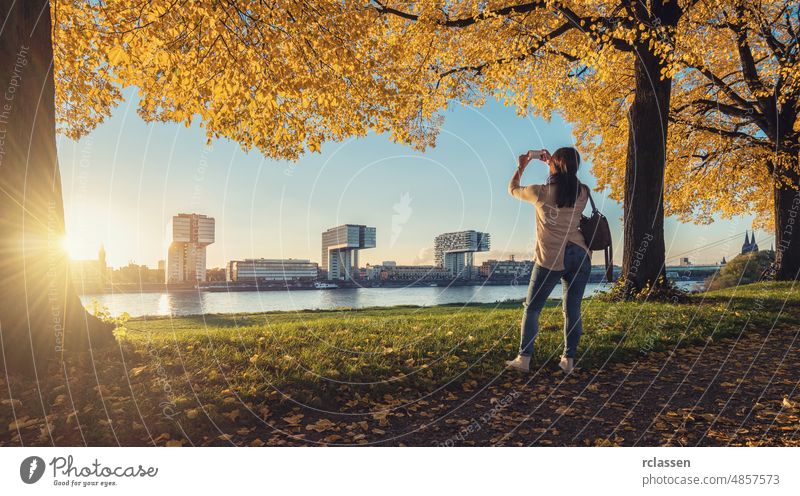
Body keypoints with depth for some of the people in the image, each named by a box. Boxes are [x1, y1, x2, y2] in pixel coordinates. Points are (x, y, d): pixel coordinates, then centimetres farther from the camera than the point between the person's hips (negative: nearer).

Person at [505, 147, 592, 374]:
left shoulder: (540, 192, -8)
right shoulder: (583, 193, 2)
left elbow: (513, 189, 10)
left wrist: (522, 165, 26)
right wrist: (550, 161, 27)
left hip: (551, 258, -3)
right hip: (580, 255, 4)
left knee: (532, 308, 8)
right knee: (573, 311, 9)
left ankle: (524, 358, 7)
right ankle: (569, 360, 12)